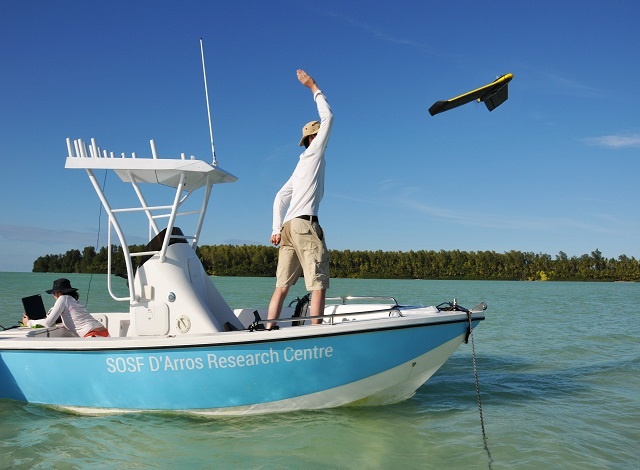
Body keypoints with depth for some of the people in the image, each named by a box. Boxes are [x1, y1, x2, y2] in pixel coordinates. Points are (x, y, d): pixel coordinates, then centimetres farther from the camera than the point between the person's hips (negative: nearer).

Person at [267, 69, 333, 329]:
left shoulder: (301, 165, 27)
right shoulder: (314, 153, 6)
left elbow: (280, 197, 20)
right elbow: (328, 118, 7)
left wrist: (276, 228, 13)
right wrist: (314, 88, 16)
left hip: (288, 226, 8)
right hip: (305, 223, -8)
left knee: (283, 285, 4)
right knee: (319, 285, -8)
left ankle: (269, 328, 0)